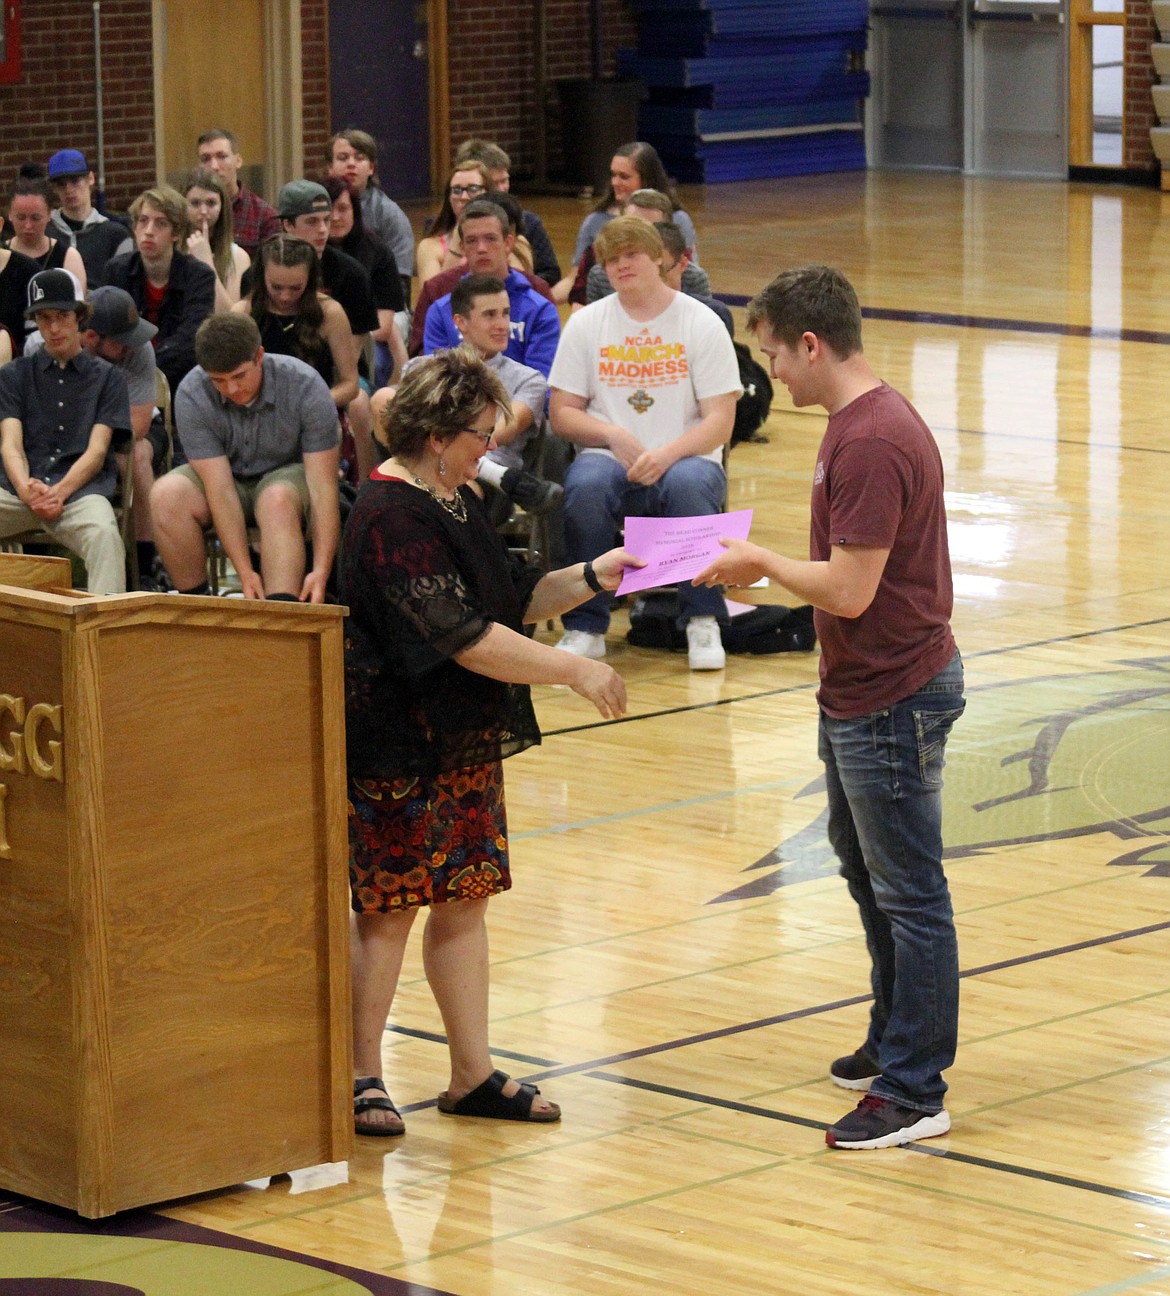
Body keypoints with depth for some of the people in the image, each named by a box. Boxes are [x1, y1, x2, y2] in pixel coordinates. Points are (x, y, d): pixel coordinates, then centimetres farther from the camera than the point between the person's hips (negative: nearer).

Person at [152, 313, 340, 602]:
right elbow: (220, 490, -25)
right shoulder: (192, 395, -22)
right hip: (228, 479, 2)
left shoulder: (305, 386, -24)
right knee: (167, 494, -30)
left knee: (277, 499, -38)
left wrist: (321, 572, -36)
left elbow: (323, 487, -25)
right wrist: (246, 573, -33)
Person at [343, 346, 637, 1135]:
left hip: (465, 740, 10)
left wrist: (590, 579, 4)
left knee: (465, 899, 11)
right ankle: (361, 1077, 9)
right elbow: (464, 637, -25)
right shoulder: (394, 521, -20)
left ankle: (473, 1074, 17)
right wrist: (574, 670, -21)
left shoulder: (455, 500, 12)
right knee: (387, 907, -1)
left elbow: (512, 598, 19)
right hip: (400, 750, -10)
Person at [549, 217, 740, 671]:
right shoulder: (586, 324, 8)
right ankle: (584, 626, -21)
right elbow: (562, 413, 6)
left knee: (690, 484, -37)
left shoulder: (702, 324, 1)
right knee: (585, 485, -34)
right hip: (610, 459, 1)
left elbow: (720, 421, -5)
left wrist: (667, 454, -22)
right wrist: (613, 436, -13)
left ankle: (703, 622, -21)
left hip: (683, 459, -1)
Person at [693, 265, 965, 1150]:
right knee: (866, 870, 23)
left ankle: (915, 1093, 4)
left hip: (894, 700, -11)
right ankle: (896, 1042, 38)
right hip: (861, 694, 11)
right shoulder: (859, 423, 9)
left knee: (908, 894, -3)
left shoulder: (873, 444, -25)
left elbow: (849, 589, -27)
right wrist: (760, 571, 6)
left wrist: (762, 563, -11)